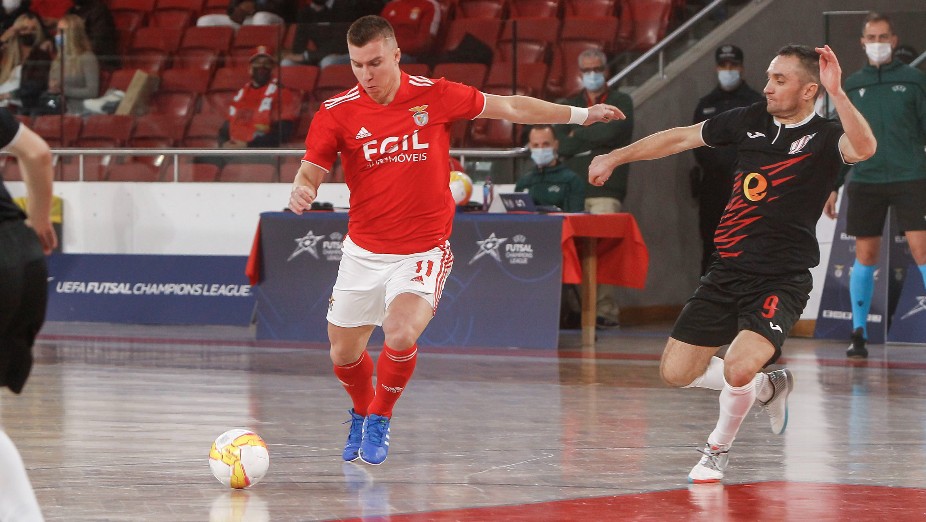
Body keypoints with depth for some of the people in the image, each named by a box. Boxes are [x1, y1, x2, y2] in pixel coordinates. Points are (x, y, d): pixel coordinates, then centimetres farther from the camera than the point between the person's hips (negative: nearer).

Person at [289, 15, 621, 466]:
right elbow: (311, 171, -8)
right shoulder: (336, 114, -7)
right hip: (363, 253, 2)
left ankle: (380, 420, 1)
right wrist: (301, 192, -33)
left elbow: (511, 107, 5)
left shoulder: (435, 96, -6)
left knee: (401, 333, -26)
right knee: (344, 353, 11)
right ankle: (361, 413, 45)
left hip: (423, 251, -2)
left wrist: (580, 114, 9)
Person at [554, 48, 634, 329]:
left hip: (606, 191, -4)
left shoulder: (621, 102, 10)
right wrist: (594, 140, -3)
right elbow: (561, 144, 7)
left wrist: (577, 134, 5)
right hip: (574, 188, 4)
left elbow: (610, 132, -8)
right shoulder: (570, 105, 21)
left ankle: (606, 310, -18)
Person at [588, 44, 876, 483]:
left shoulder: (824, 138, -9)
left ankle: (717, 450, 5)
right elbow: (680, 138, 15)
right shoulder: (750, 121, 5)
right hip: (726, 273, 6)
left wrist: (835, 92, -40)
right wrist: (615, 157, 17)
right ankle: (768, 387, 29)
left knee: (738, 369, -26)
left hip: (781, 281, -6)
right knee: (676, 372, 4)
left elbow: (864, 147, -32)